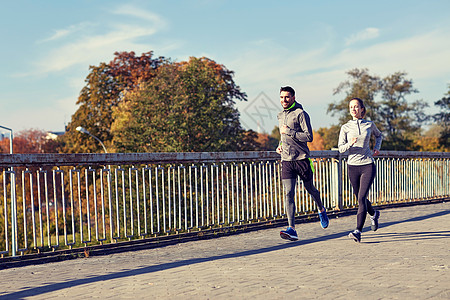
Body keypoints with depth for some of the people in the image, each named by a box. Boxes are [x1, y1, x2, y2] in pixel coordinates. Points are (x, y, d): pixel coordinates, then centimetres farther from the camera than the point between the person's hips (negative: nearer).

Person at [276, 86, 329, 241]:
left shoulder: (301, 114, -8)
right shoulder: (280, 115, 15)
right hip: (286, 160, 5)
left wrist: (288, 131, -18)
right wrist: (280, 145, 13)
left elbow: (309, 137, -15)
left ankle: (321, 210, 44)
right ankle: (291, 229, -13)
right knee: (289, 194, -9)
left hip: (302, 158, -5)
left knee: (310, 189, 13)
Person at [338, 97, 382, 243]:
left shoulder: (370, 125, 4)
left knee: (362, 198, -15)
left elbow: (379, 135, 25)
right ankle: (374, 214, 47)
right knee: (360, 198, 14)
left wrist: (377, 147, 8)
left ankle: (358, 231, -17)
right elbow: (341, 148, -3)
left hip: (368, 165, -2)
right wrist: (350, 144, -23)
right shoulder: (346, 127, 2)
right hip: (353, 166, 2)